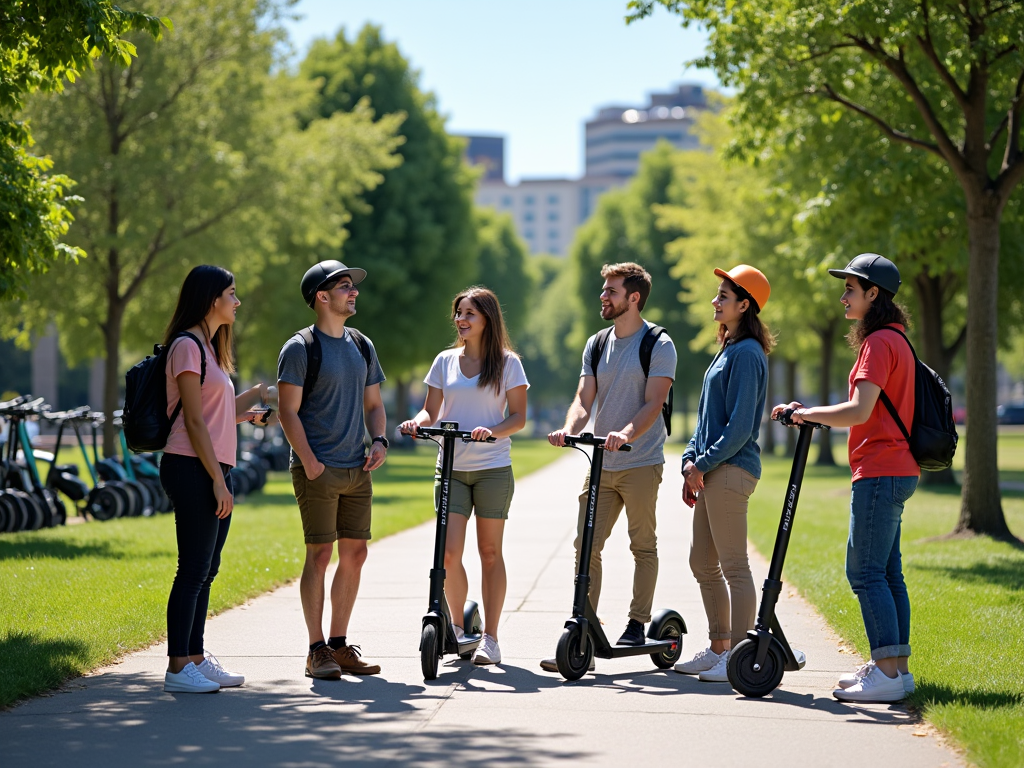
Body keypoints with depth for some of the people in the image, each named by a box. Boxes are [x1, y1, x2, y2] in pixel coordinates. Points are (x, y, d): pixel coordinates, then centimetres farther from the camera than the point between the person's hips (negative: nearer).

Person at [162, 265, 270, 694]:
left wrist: (258, 394, 26)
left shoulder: (208, 347, 21)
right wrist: (217, 480, -16)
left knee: (204, 571, 11)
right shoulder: (187, 346, -9)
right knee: (193, 570, -9)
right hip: (193, 470, -10)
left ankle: (196, 659, 16)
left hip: (214, 471, 10)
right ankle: (178, 668, -6)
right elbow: (194, 420, -14)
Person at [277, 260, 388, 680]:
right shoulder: (300, 348, -5)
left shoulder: (362, 346, 15)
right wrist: (309, 462, -16)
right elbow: (288, 412, -8)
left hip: (358, 470, 7)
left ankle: (340, 644, 16)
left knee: (354, 554, 7)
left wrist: (380, 440, 3)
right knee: (320, 555, -6)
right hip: (318, 470, -6)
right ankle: (317, 650, 0)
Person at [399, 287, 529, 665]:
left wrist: (493, 430, -19)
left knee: (490, 551, 2)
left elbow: (518, 417, 0)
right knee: (449, 553, -7)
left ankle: (490, 638, 9)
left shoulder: (507, 363, 2)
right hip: (451, 468, 2)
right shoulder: (445, 361, 10)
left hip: (493, 469, -2)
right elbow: (432, 410, 11)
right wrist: (418, 422, -12)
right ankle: (458, 627, 12)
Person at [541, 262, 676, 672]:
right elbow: (584, 399, 7)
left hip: (641, 463, -5)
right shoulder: (596, 345, 13)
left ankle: (637, 624, 16)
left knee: (643, 545, 5)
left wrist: (626, 433, -30)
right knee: (585, 546, -2)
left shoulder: (658, 345, -4)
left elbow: (653, 403, -12)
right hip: (600, 464, 5)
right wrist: (569, 429, -14)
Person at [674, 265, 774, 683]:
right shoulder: (728, 350, 19)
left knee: (733, 566, -8)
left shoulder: (746, 354, -12)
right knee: (702, 562, 15)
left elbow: (739, 427, -17)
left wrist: (703, 464, -13)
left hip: (730, 470, -10)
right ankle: (718, 649, 23)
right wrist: (691, 462, 13)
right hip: (711, 471, 10)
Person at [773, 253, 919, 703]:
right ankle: (897, 667, 14)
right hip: (897, 471, 10)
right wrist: (813, 415, 18)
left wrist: (807, 413, -12)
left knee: (865, 572, -10)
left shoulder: (879, 343, -13)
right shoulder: (895, 341, 20)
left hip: (880, 472, -10)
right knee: (886, 573, 12)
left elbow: (859, 411, -22)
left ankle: (888, 674, -13)